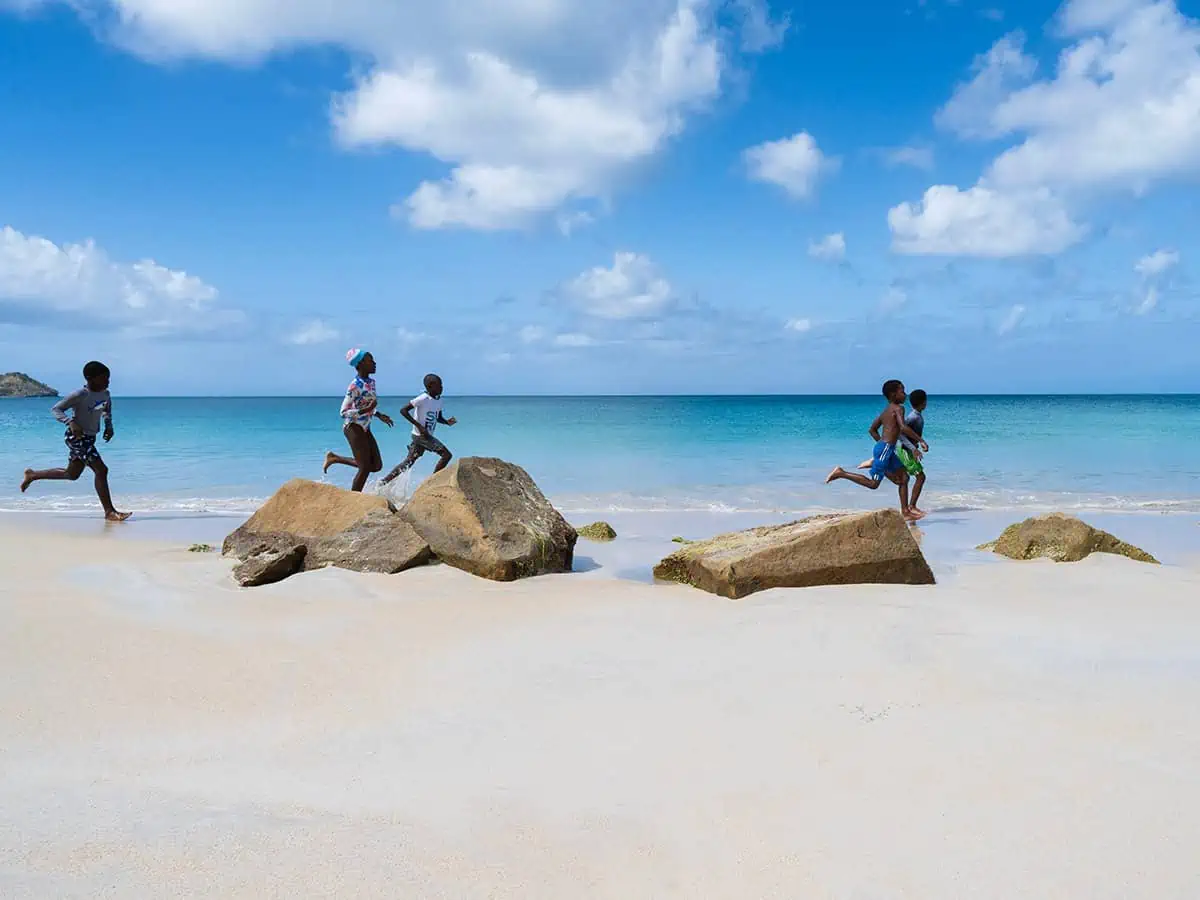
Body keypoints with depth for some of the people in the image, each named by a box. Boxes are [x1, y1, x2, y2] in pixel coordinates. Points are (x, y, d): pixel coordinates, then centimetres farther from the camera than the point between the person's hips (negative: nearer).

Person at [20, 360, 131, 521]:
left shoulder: (105, 394, 2)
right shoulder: (79, 395, -19)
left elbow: (107, 411, 22)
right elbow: (55, 409, -14)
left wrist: (109, 426, 4)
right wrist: (71, 422, -30)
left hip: (90, 438, 9)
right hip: (77, 437, -9)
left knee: (72, 474, 22)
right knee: (101, 470, -17)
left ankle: (32, 475, 41)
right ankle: (109, 512, -13)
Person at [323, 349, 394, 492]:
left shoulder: (371, 381, 8)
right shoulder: (355, 386, -18)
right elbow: (344, 412, -20)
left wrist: (379, 415, 9)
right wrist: (366, 410, -30)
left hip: (365, 429, 9)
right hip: (354, 428, -9)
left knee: (376, 466, 10)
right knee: (365, 468, -8)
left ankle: (335, 458, 22)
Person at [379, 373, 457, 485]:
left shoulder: (439, 400, 7)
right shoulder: (423, 399, -17)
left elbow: (438, 418, 21)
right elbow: (403, 410, -18)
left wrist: (447, 422, -2)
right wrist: (419, 426, -24)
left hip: (427, 436, 8)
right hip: (420, 435, -8)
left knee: (408, 463, 13)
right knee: (447, 455, -14)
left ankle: (384, 481, 20)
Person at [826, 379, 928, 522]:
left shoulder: (886, 410, 17)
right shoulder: (898, 408, -9)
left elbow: (873, 429, 23)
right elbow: (903, 428, -25)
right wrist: (921, 440, -20)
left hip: (882, 446, 10)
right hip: (885, 449, -10)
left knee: (903, 478, 14)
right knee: (873, 483, -8)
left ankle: (905, 512, 16)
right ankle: (841, 473, -4)